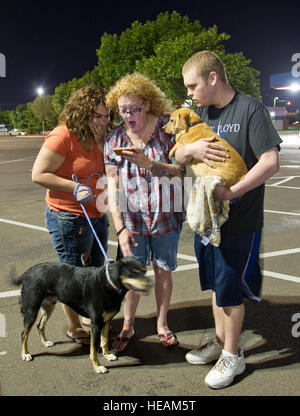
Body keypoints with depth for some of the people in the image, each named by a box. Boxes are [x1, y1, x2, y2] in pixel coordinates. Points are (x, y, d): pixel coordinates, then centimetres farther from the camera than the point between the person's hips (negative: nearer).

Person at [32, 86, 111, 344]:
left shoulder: (97, 137, 6)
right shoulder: (63, 136, -19)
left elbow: (105, 171, 4)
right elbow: (39, 174, -19)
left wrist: (100, 140, -8)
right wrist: (74, 187, -25)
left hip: (97, 216, 8)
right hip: (69, 218, -8)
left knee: (95, 272, 19)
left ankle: (90, 317, 38)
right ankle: (74, 328, 24)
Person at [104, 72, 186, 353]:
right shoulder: (114, 139, -3)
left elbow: (181, 171, -12)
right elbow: (112, 186, -4)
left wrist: (147, 163, -28)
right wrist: (120, 227, -11)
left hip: (166, 215, 0)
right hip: (132, 218, 1)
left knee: (163, 270, 13)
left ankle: (162, 324, 34)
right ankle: (127, 326, 29)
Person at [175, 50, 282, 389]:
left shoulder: (250, 109, -12)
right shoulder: (202, 112, 8)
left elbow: (270, 162, -19)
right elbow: (176, 156, 8)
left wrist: (230, 193, -23)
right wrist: (190, 149, -15)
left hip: (239, 219, -6)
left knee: (228, 288, 3)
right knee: (216, 284, 18)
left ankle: (233, 355, 23)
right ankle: (220, 342, 36)